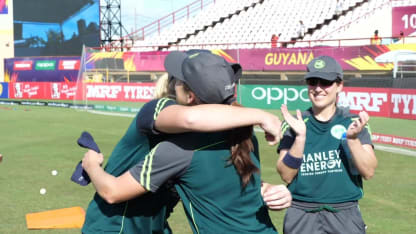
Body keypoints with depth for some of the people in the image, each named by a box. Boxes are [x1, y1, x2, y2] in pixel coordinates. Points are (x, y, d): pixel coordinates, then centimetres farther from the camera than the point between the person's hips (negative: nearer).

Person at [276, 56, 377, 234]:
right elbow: (286, 176, -6)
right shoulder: (293, 124, 1)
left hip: (345, 216, 0)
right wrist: (300, 137, -17)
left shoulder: (354, 122, 1)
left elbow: (368, 172, -7)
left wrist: (352, 139, -21)